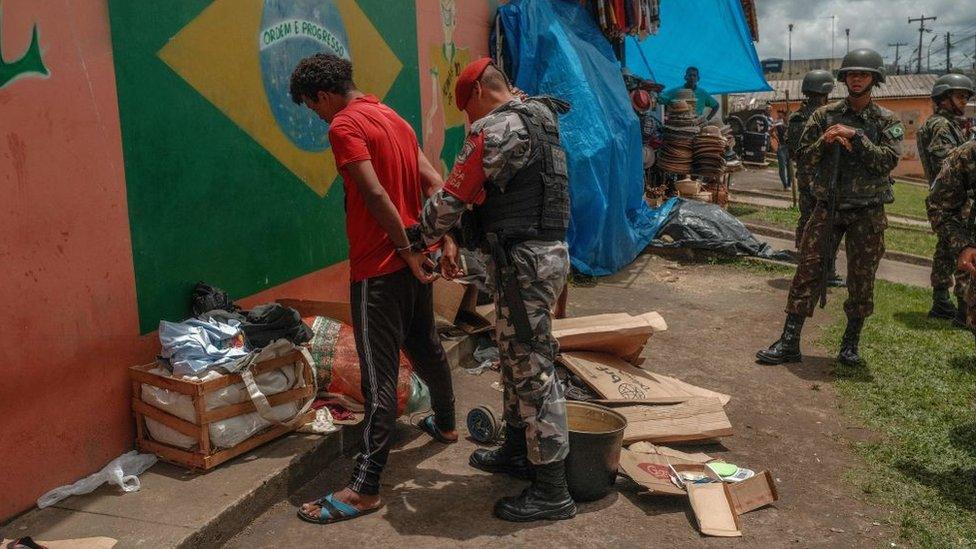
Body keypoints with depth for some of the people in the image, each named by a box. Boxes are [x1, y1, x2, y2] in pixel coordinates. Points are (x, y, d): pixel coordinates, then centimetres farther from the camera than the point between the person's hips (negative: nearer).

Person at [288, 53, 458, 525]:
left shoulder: (344, 126, -12)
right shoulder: (393, 118, 14)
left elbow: (375, 194, -21)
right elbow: (434, 183, 10)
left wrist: (406, 249, -14)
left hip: (379, 268, -9)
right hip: (412, 259, 9)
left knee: (379, 372, -7)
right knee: (425, 345, 25)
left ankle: (365, 489, -1)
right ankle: (445, 424, 45)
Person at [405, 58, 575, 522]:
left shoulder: (496, 129, -13)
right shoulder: (537, 120, 19)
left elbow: (453, 197, -15)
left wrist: (417, 238, 2)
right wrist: (454, 242, 19)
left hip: (523, 262, -10)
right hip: (544, 251, 10)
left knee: (532, 367, -4)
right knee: (516, 358, 20)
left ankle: (552, 492, 5)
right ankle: (517, 452, 36)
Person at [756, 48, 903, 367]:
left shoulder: (888, 121, 2)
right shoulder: (824, 115, 5)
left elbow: (888, 161, -13)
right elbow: (805, 159, 4)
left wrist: (855, 136, -19)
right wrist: (825, 141, -15)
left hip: (867, 212, 0)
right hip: (828, 206, 1)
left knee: (861, 280, 5)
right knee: (807, 271, -4)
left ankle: (851, 343, 20)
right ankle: (789, 343, -1)